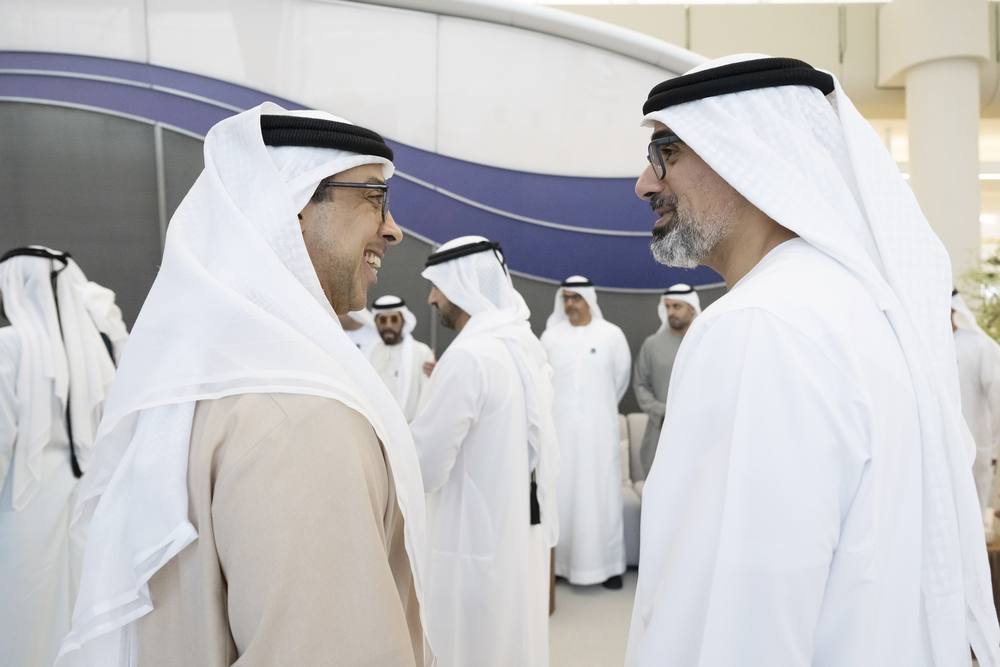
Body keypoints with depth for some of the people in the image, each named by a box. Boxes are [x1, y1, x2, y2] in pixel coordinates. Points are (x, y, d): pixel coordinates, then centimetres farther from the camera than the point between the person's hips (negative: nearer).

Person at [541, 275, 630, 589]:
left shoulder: (612, 335, -2)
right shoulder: (550, 336, 1)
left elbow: (621, 378, 11)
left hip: (598, 428, -1)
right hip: (560, 428, 1)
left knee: (600, 494, 2)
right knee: (559, 494, 5)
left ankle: (607, 564, 10)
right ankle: (556, 562, 14)